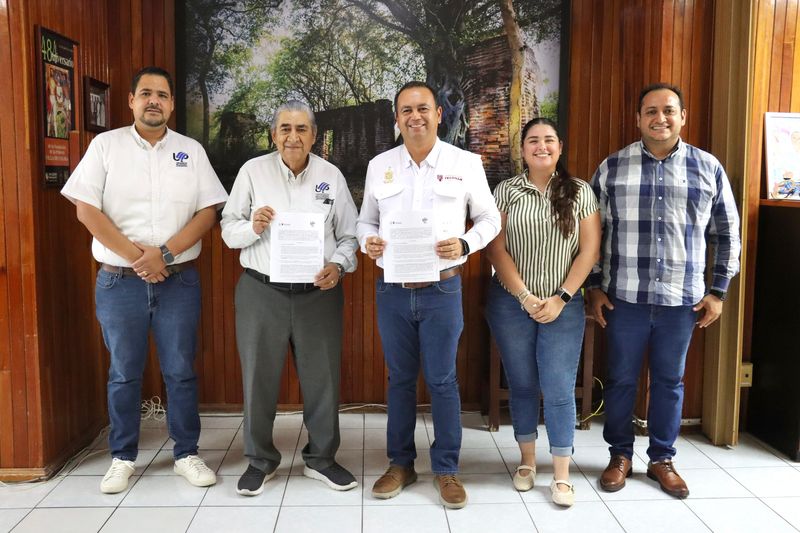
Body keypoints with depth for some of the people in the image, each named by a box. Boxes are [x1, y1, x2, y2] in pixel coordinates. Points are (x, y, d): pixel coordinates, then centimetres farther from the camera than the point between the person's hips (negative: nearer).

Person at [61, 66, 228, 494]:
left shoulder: (191, 150, 6)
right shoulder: (106, 145, 2)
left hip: (178, 281, 1)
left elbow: (208, 211, -1)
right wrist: (136, 257, -12)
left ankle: (187, 454, 20)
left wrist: (164, 253, -13)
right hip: (119, 280, 0)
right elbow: (86, 210, -5)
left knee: (180, 372, 7)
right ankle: (123, 458, 24)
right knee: (124, 373, 10)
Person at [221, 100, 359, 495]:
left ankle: (321, 459, 30)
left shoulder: (332, 176, 4)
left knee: (322, 378, 10)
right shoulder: (253, 171, 1)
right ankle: (260, 460, 29)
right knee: (259, 378, 9)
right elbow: (228, 229, 4)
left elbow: (349, 235, 6)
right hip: (261, 291, 0)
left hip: (319, 294, 1)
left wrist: (338, 265, -12)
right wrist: (252, 227, -17)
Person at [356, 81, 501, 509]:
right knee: (399, 378, 13)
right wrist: (367, 242, -9)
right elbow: (365, 219, 13)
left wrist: (464, 245, -14)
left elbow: (490, 219, 5)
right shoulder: (379, 165, 6)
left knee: (442, 380, 4)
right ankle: (401, 463, 27)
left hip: (442, 288, -2)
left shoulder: (466, 163, -1)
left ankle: (446, 469, 20)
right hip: (391, 289, 3)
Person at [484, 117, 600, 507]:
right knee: (521, 385, 11)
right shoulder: (507, 191, 1)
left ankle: (561, 476, 11)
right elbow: (496, 249, -4)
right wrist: (525, 296, -12)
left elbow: (590, 251, -2)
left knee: (559, 390, -1)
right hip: (512, 303, 1)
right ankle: (527, 461, 27)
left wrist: (561, 298, -9)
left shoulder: (580, 192, 2)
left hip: (563, 306, 0)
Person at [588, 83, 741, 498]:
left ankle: (662, 458, 29)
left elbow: (727, 233, 9)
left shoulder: (709, 168, 2)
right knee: (620, 379, 9)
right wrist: (594, 287, 0)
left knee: (669, 381, 12)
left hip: (682, 300, 1)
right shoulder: (611, 168, 0)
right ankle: (620, 455, 27)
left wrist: (718, 290, 5)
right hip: (624, 298, 0)